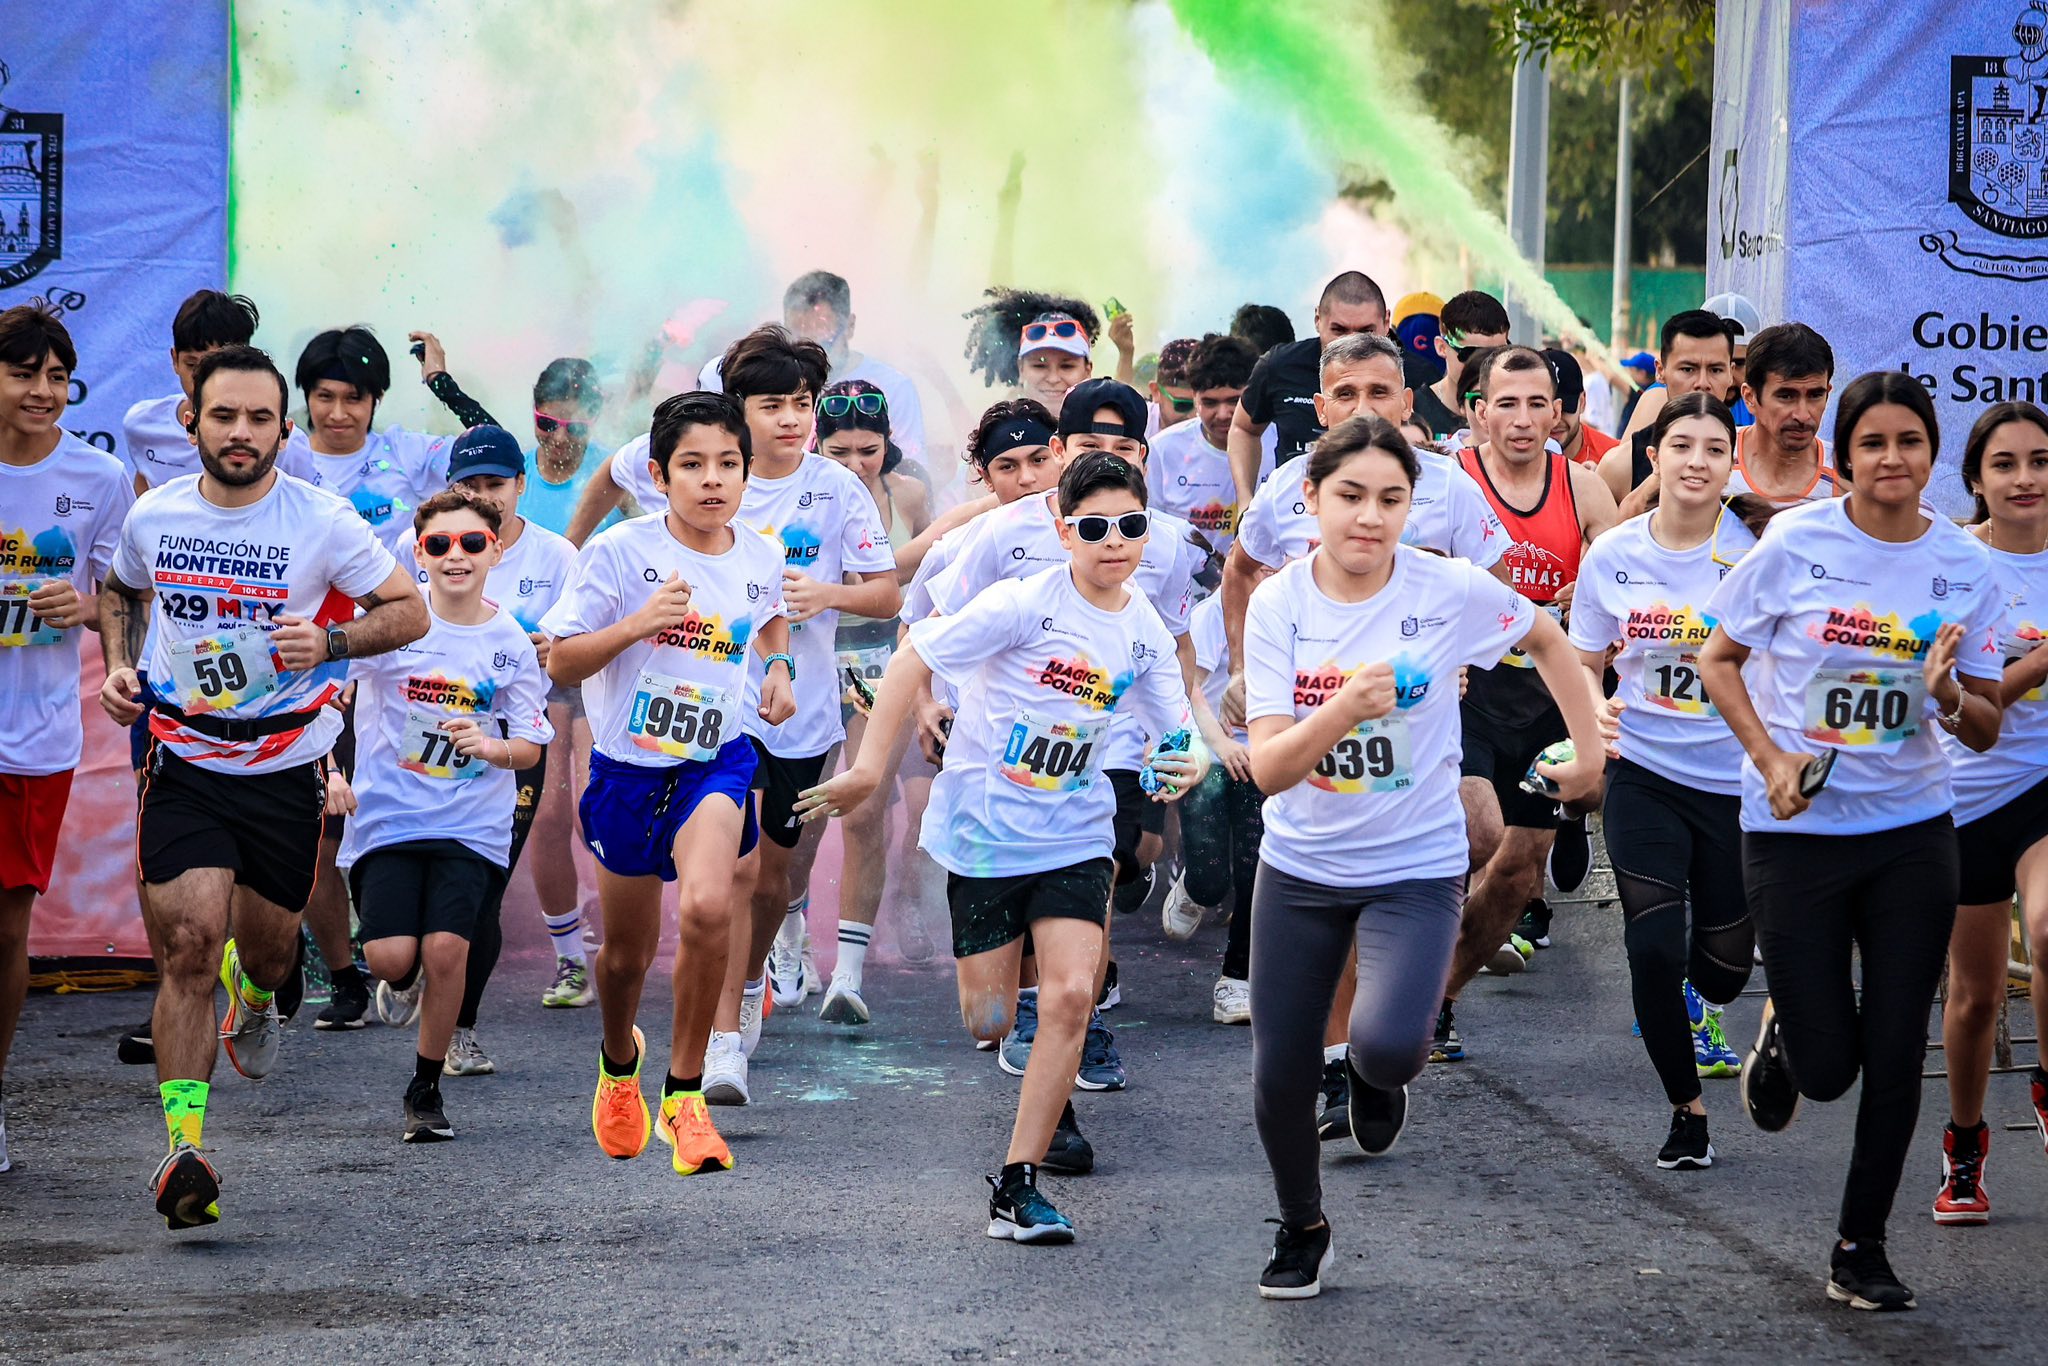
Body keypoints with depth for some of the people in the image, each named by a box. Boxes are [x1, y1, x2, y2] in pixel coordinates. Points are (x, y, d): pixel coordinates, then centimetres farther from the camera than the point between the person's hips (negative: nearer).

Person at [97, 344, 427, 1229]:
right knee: (187, 945, -15)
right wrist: (118, 665, 2)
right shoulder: (153, 516, -2)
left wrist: (331, 642, -21)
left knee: (267, 946, 15)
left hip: (289, 769, 0)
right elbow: (120, 591, 20)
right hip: (184, 763, 0)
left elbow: (411, 611, -3)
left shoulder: (323, 523, -10)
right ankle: (183, 1150, -18)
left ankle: (254, 993, 55)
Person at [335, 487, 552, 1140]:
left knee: (446, 948, -14)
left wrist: (489, 746, -16)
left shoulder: (511, 642, 2)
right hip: (388, 815, 0)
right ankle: (404, 984, 27)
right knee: (390, 956, -14)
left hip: (472, 824, 1)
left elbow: (531, 747, 5)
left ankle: (426, 1091, 7)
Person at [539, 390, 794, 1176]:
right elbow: (561, 664, -11)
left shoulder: (761, 558, 0)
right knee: (627, 953, 13)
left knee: (707, 907, -28)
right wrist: (637, 623, -25)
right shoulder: (620, 552, -12)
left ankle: (685, 1092, -13)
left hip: (718, 760, 0)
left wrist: (777, 669, 7)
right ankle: (619, 1059, 49)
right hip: (629, 764, 0)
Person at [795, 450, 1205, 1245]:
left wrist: (1188, 767, -16)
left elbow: (1176, 736, 9)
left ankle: (1018, 1185, -8)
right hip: (985, 828, -3)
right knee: (988, 1023, 1)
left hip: (1075, 837, 3)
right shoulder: (1024, 604, -14)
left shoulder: (1145, 635, 1)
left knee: (1071, 995, -15)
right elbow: (913, 663, -11)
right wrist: (869, 768, -15)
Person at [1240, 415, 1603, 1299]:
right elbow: (1269, 769, -18)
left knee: (1389, 1043, -26)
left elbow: (1547, 642, 8)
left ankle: (1377, 1076, 14)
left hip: (1416, 867, -2)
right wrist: (1343, 709, -35)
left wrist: (1590, 752, 7)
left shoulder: (1451, 593, -14)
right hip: (1301, 866, 2)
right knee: (1279, 1073, 5)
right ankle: (1302, 1228, 35)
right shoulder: (1278, 605, -10)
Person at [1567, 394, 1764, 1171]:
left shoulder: (1756, 551, -8)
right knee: (1654, 948, -13)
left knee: (1724, 966, 7)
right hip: (1644, 776, 1)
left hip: (1736, 780, 0)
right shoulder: (1611, 557, -1)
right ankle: (1686, 1107, 9)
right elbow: (1583, 667, 9)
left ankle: (1691, 1003, 47)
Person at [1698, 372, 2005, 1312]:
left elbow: (1985, 732, 3)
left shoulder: (1965, 567, -2)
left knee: (1895, 1055, 1)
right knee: (1826, 1068, -2)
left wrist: (1948, 696, -19)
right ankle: (1783, 1030, 34)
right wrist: (1770, 758, -11)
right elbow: (1717, 658, 3)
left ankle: (1860, 1250, 15)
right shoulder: (1795, 546, -8)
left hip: (1913, 831, 2)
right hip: (1796, 832, -2)